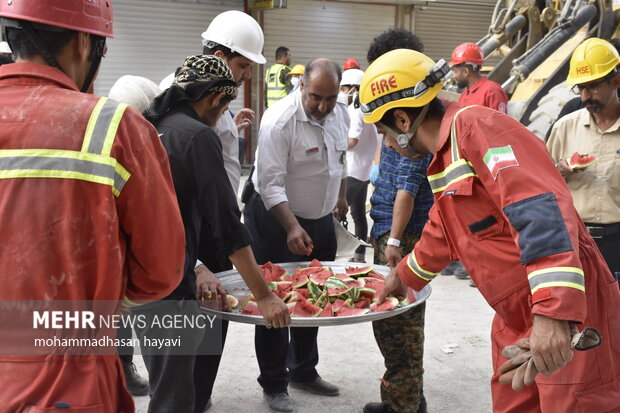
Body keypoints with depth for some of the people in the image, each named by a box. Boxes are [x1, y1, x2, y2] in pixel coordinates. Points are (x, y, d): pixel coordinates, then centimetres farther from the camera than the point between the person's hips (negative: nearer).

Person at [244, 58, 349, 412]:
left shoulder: (341, 116, -1)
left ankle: (304, 371, 36)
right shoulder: (279, 121, -24)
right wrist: (292, 228, -35)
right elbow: (271, 183, -27)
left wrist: (341, 195, 22)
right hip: (277, 221, -7)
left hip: (321, 220, 7)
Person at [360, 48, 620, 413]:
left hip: (566, 314, -9)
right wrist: (404, 276, 41)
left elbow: (541, 210, -30)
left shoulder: (476, 127, -18)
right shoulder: (446, 159, 13)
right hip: (516, 319, 10)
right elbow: (441, 233, 29)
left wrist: (553, 314, -37)